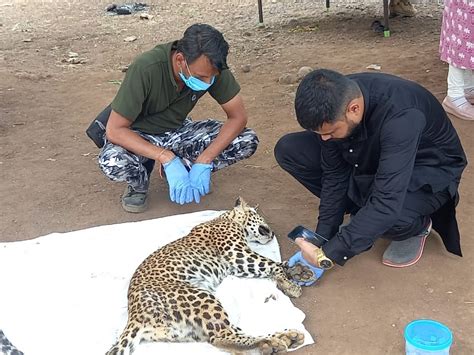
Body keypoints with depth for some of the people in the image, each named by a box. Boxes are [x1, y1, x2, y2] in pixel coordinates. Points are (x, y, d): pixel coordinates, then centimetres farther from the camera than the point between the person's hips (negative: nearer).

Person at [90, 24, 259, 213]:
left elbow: (238, 116, -16)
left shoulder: (212, 68, -22)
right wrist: (167, 158, -38)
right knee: (112, 161, -38)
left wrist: (204, 161, -28)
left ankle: (185, 169, 3)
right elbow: (114, 130, -29)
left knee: (248, 141, -18)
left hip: (177, 130, 3)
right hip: (139, 136, -3)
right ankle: (139, 183, -2)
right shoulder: (145, 68, -33)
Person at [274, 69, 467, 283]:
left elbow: (387, 203, -43)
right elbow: (335, 174, -12)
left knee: (387, 215, -40)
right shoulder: (334, 102, -22)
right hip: (369, 160, 6)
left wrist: (328, 255, -39)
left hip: (427, 170, -6)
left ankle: (417, 226, -2)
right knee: (288, 149, -11)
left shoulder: (401, 116, -40)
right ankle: (362, 214, 1)